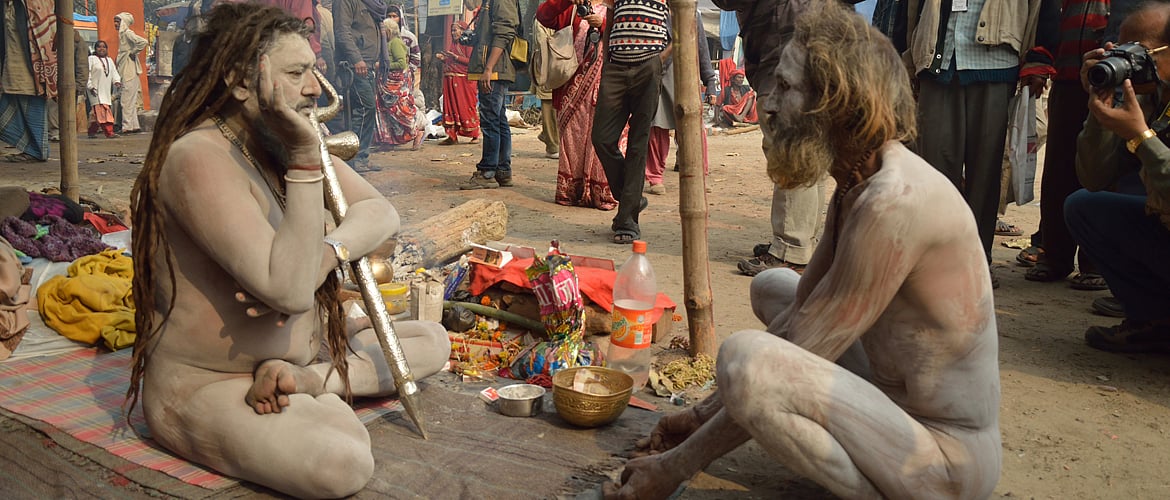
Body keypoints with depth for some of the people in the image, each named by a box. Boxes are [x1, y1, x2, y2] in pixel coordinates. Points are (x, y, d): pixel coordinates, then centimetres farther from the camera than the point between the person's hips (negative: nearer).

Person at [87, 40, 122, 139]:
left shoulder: (109, 60, 19)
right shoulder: (91, 59, 1)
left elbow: (114, 72, 15)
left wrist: (117, 81, -5)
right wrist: (90, 86, -13)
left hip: (106, 91, 6)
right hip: (95, 90, -6)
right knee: (101, 110, -14)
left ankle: (92, 131, 17)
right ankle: (109, 132, -20)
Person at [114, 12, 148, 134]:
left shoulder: (127, 33, -11)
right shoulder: (122, 34, 17)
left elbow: (143, 42, -26)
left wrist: (133, 53, -16)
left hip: (129, 70, -10)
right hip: (124, 70, 10)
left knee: (127, 99, -8)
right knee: (128, 99, 10)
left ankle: (128, 126, -6)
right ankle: (134, 125, 14)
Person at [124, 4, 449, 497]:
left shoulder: (283, 141, 4)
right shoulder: (200, 157, -23)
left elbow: (380, 213, -6)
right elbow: (289, 290, -32)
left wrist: (322, 256, -27)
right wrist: (305, 159, -32)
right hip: (206, 384, -9)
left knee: (431, 339, 7)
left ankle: (307, 380, -9)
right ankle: (321, 394, -4)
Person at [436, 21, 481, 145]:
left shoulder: (467, 44, -4)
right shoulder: (451, 44, 18)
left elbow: (470, 61, -14)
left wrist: (456, 57, -18)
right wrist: (442, 58, 6)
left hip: (463, 80, -7)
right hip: (450, 80, 7)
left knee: (466, 107, -6)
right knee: (450, 107, 3)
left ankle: (475, 135, 2)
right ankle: (452, 136, 5)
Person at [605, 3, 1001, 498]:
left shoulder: (894, 202, -26)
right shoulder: (857, 184, 5)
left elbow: (774, 374, -24)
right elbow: (798, 317, 8)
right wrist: (705, 412, 6)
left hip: (952, 458, -10)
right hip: (898, 401, 10)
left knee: (745, 356, -30)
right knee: (771, 286, 19)